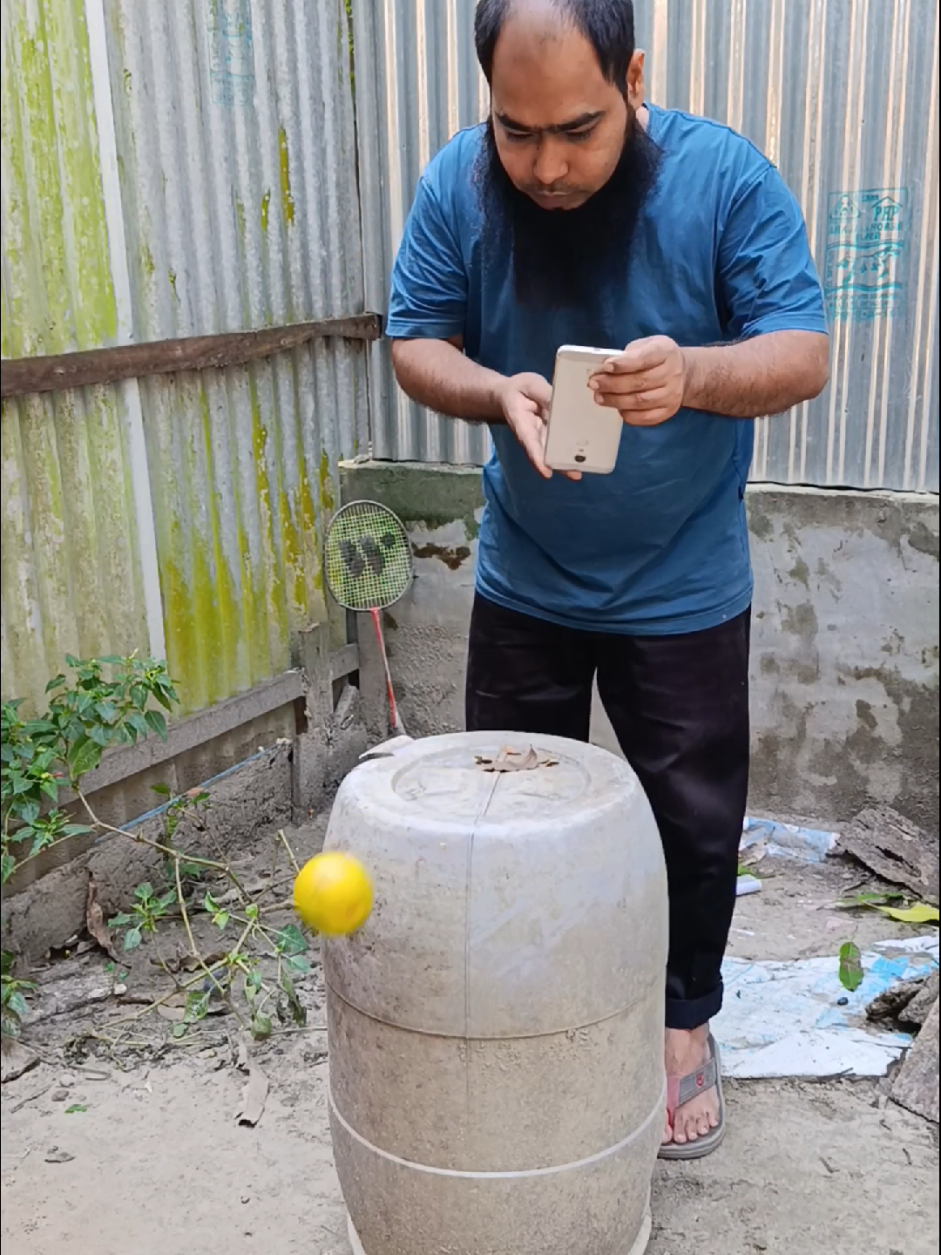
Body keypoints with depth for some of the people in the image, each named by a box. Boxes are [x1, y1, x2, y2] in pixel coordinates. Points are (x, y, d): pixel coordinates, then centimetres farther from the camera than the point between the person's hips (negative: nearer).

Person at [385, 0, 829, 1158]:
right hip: (523, 580, 3)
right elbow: (415, 345, -7)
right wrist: (496, 393, -30)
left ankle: (685, 1024, 34)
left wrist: (694, 375, -39)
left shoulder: (727, 179, -17)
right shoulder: (458, 185, -12)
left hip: (684, 590, -2)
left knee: (693, 825, 9)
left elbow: (802, 356, -17)